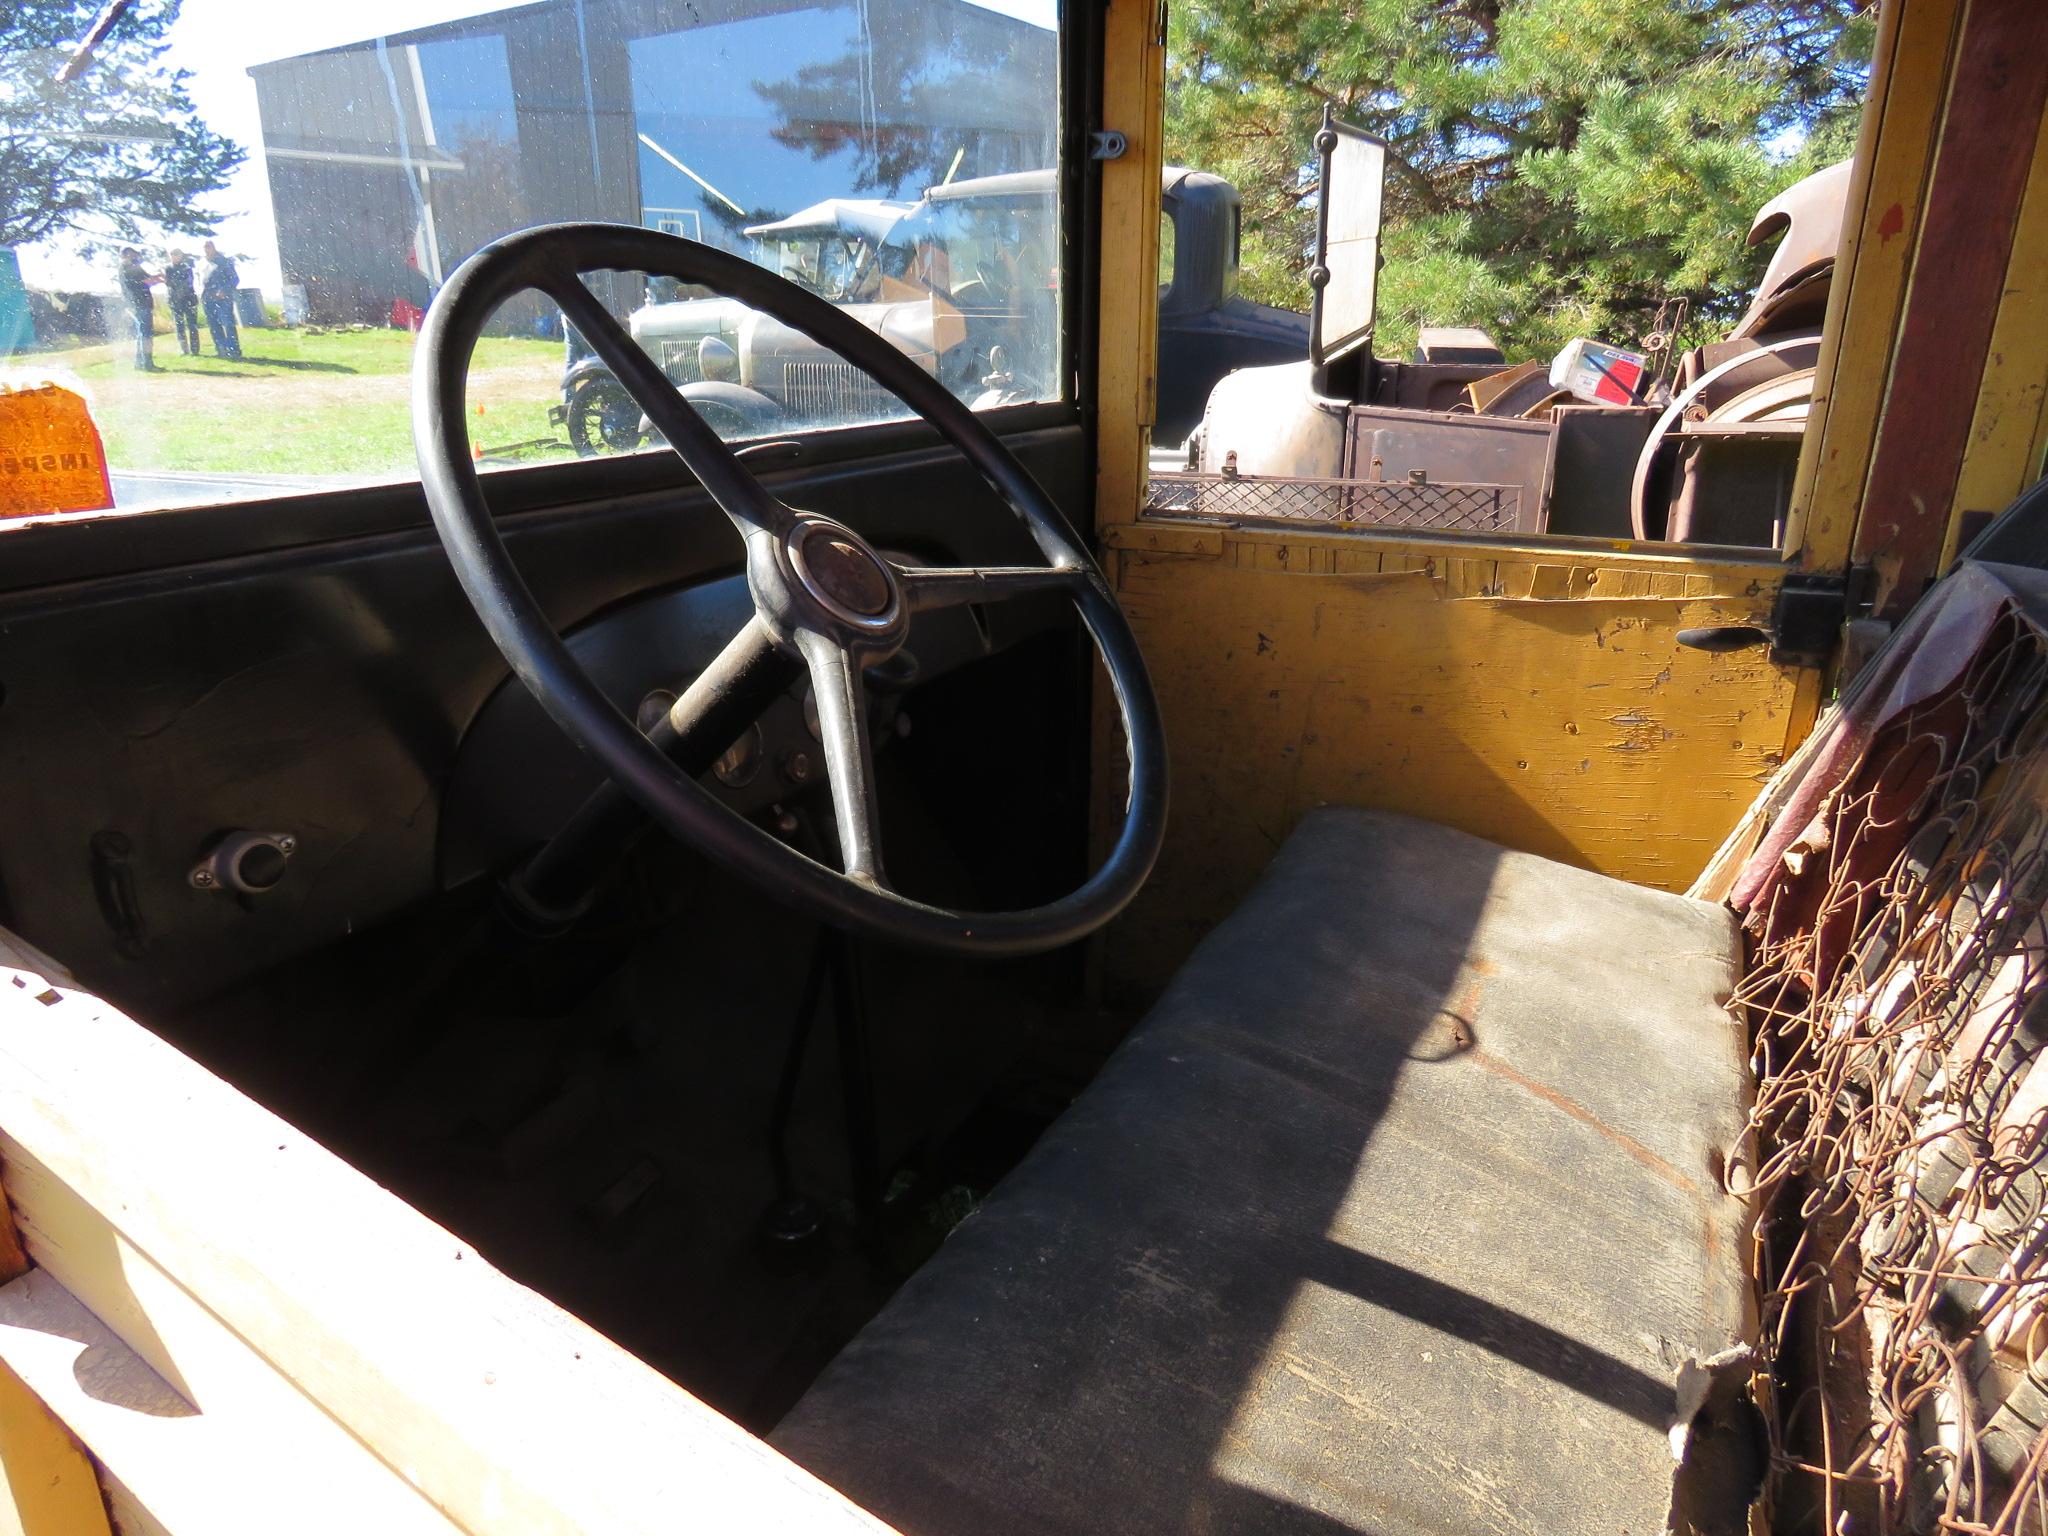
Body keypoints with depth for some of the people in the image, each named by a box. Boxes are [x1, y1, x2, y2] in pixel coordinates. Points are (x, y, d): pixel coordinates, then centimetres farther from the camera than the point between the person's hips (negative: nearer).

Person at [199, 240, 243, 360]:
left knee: (228, 324, -13)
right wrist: (201, 294, 13)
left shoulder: (224, 261, 2)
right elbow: (200, 281, 29)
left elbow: (235, 279, -4)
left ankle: (233, 350, -12)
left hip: (222, 298, -7)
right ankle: (220, 349, 9)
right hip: (208, 300, 7)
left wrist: (225, 290, -16)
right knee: (213, 326, 5)